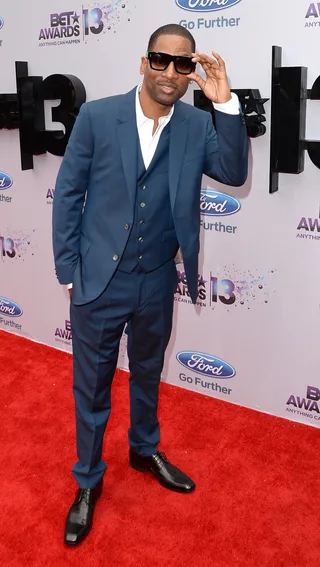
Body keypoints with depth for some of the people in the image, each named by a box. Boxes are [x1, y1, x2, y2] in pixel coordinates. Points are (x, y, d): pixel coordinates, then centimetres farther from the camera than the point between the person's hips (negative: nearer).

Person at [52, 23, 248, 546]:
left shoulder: (198, 126, -1)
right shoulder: (97, 116, -8)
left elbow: (234, 173, -13)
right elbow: (68, 194, -4)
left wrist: (226, 104, -22)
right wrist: (67, 269, -5)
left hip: (157, 283, 3)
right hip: (99, 280, -2)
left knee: (148, 375, 23)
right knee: (92, 386, 11)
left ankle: (145, 450, 48)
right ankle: (88, 480, 33)